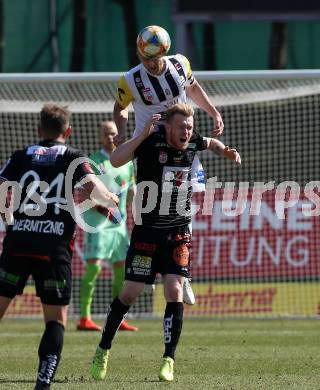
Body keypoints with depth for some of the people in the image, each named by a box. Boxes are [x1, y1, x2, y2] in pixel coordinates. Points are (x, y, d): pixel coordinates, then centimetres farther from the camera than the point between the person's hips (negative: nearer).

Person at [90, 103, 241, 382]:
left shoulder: (193, 142, -1)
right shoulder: (151, 143, -16)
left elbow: (211, 143, 25)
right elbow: (116, 160, -32)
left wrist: (227, 151, 5)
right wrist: (143, 134, -37)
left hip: (178, 233, 3)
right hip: (147, 231, -3)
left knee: (175, 291, -10)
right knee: (130, 293, 0)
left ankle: (169, 360, -4)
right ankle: (103, 351, 18)